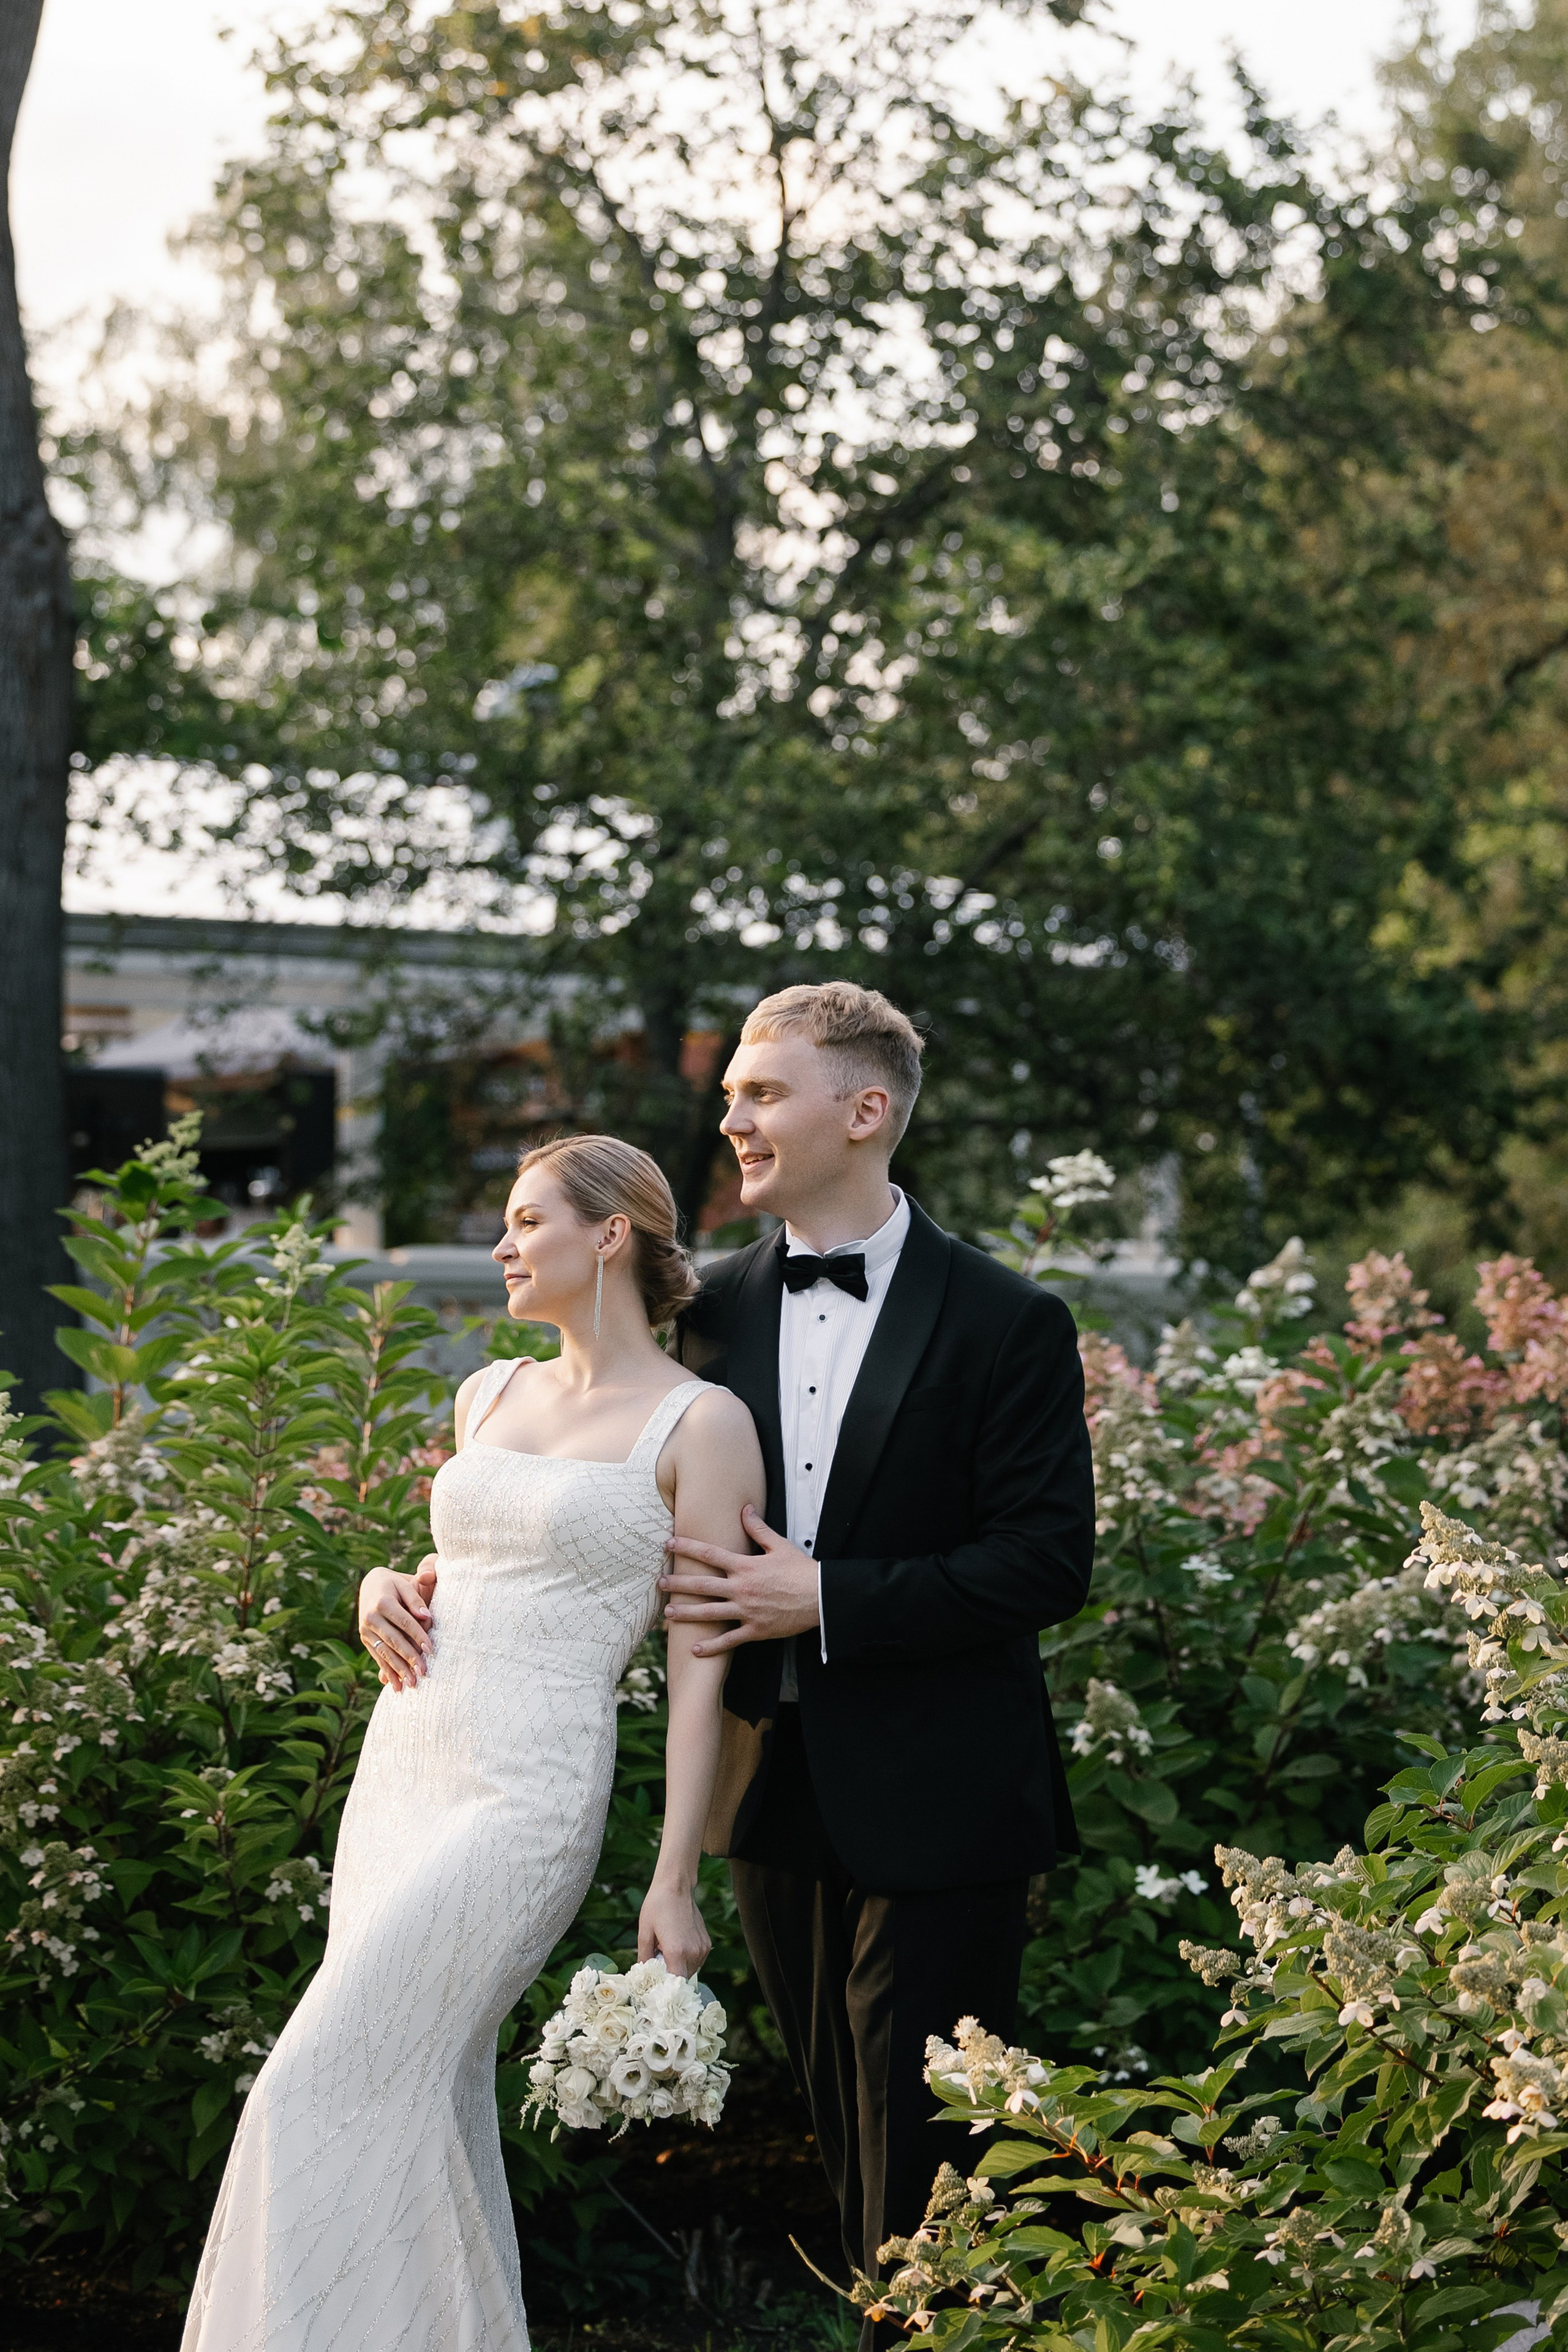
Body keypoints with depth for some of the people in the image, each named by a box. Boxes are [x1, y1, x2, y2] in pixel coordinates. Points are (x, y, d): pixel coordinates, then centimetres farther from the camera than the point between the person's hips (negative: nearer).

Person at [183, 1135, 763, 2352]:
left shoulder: (700, 1424, -5)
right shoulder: (491, 1394, 14)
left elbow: (701, 1659, -8)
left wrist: (675, 1883, -12)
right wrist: (388, 1589, 5)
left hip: (527, 1796, -7)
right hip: (401, 1771, 7)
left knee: (333, 2085, -13)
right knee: (427, 2101, 8)